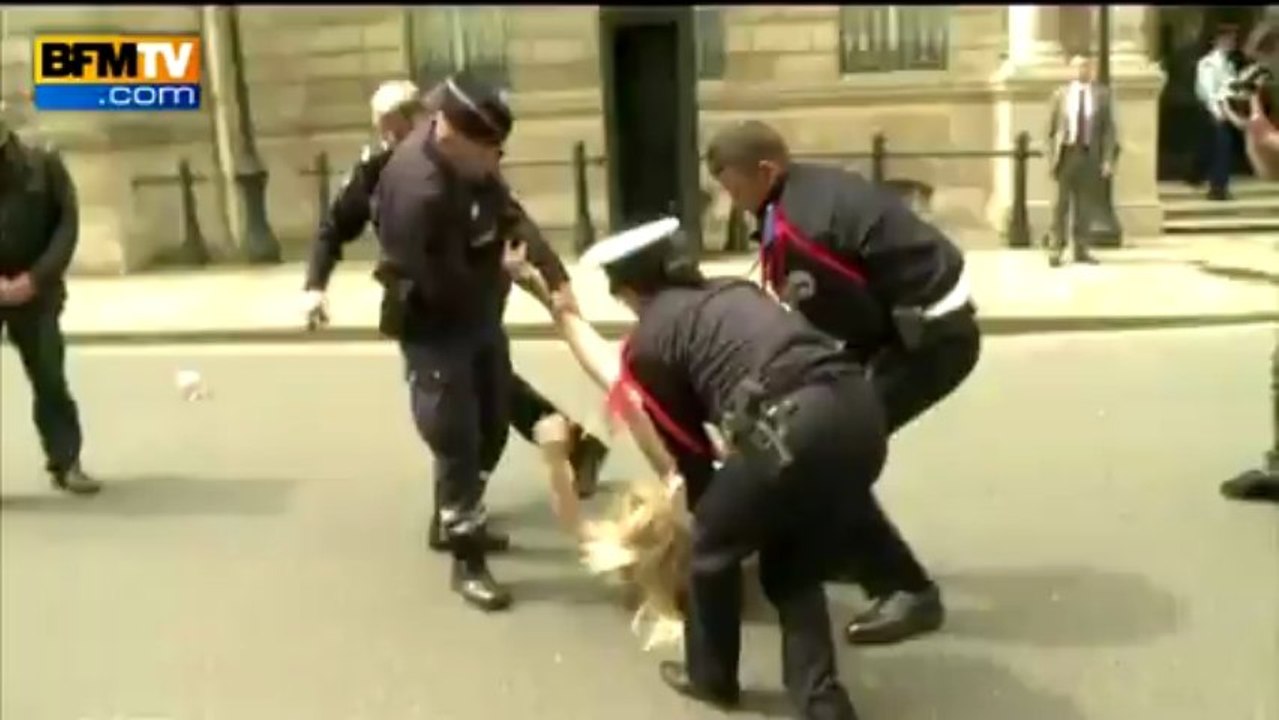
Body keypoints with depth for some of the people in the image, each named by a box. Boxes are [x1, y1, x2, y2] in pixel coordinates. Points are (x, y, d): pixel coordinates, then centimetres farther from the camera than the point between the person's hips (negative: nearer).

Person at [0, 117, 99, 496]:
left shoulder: (43, 163, -2)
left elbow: (67, 223, -3)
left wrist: (36, 277, -13)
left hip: (35, 290, 0)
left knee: (50, 378, 6)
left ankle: (65, 463, 17)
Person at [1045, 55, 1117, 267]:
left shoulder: (1102, 95, 4)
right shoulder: (1060, 94, 4)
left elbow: (1108, 129, 3)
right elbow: (1051, 129, 4)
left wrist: (1108, 159, -5)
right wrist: (1052, 158, -3)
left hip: (1090, 155, 1)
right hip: (1067, 153, -1)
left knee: (1086, 205, 6)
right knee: (1062, 203, -2)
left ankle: (1081, 249, 14)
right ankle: (1056, 248, 4)